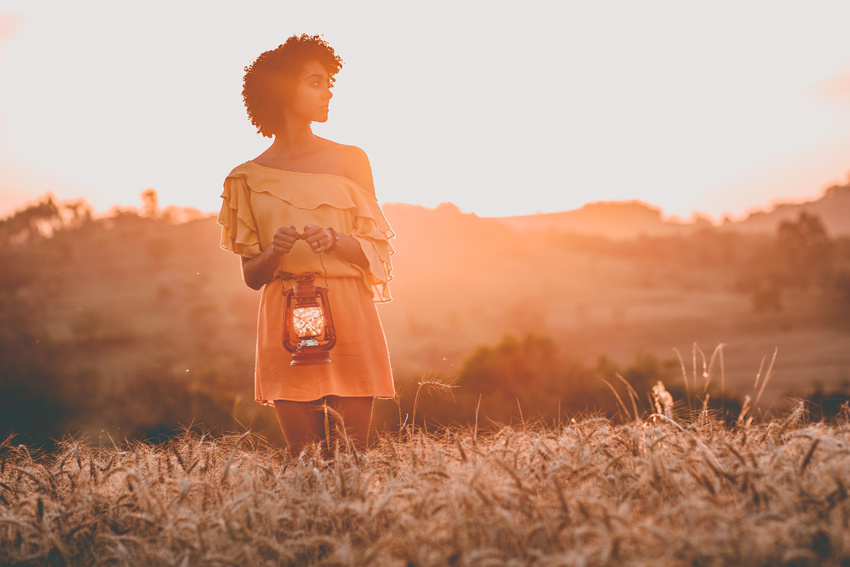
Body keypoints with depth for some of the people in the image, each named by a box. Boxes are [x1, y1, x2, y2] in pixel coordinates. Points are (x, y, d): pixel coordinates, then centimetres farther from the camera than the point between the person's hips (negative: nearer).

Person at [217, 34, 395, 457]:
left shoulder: (349, 161, 9)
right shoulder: (249, 178, 7)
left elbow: (376, 251, 7)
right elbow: (251, 276, 8)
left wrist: (334, 241, -13)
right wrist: (274, 251, -13)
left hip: (348, 316, 0)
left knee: (354, 450, -4)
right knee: (305, 457, -2)